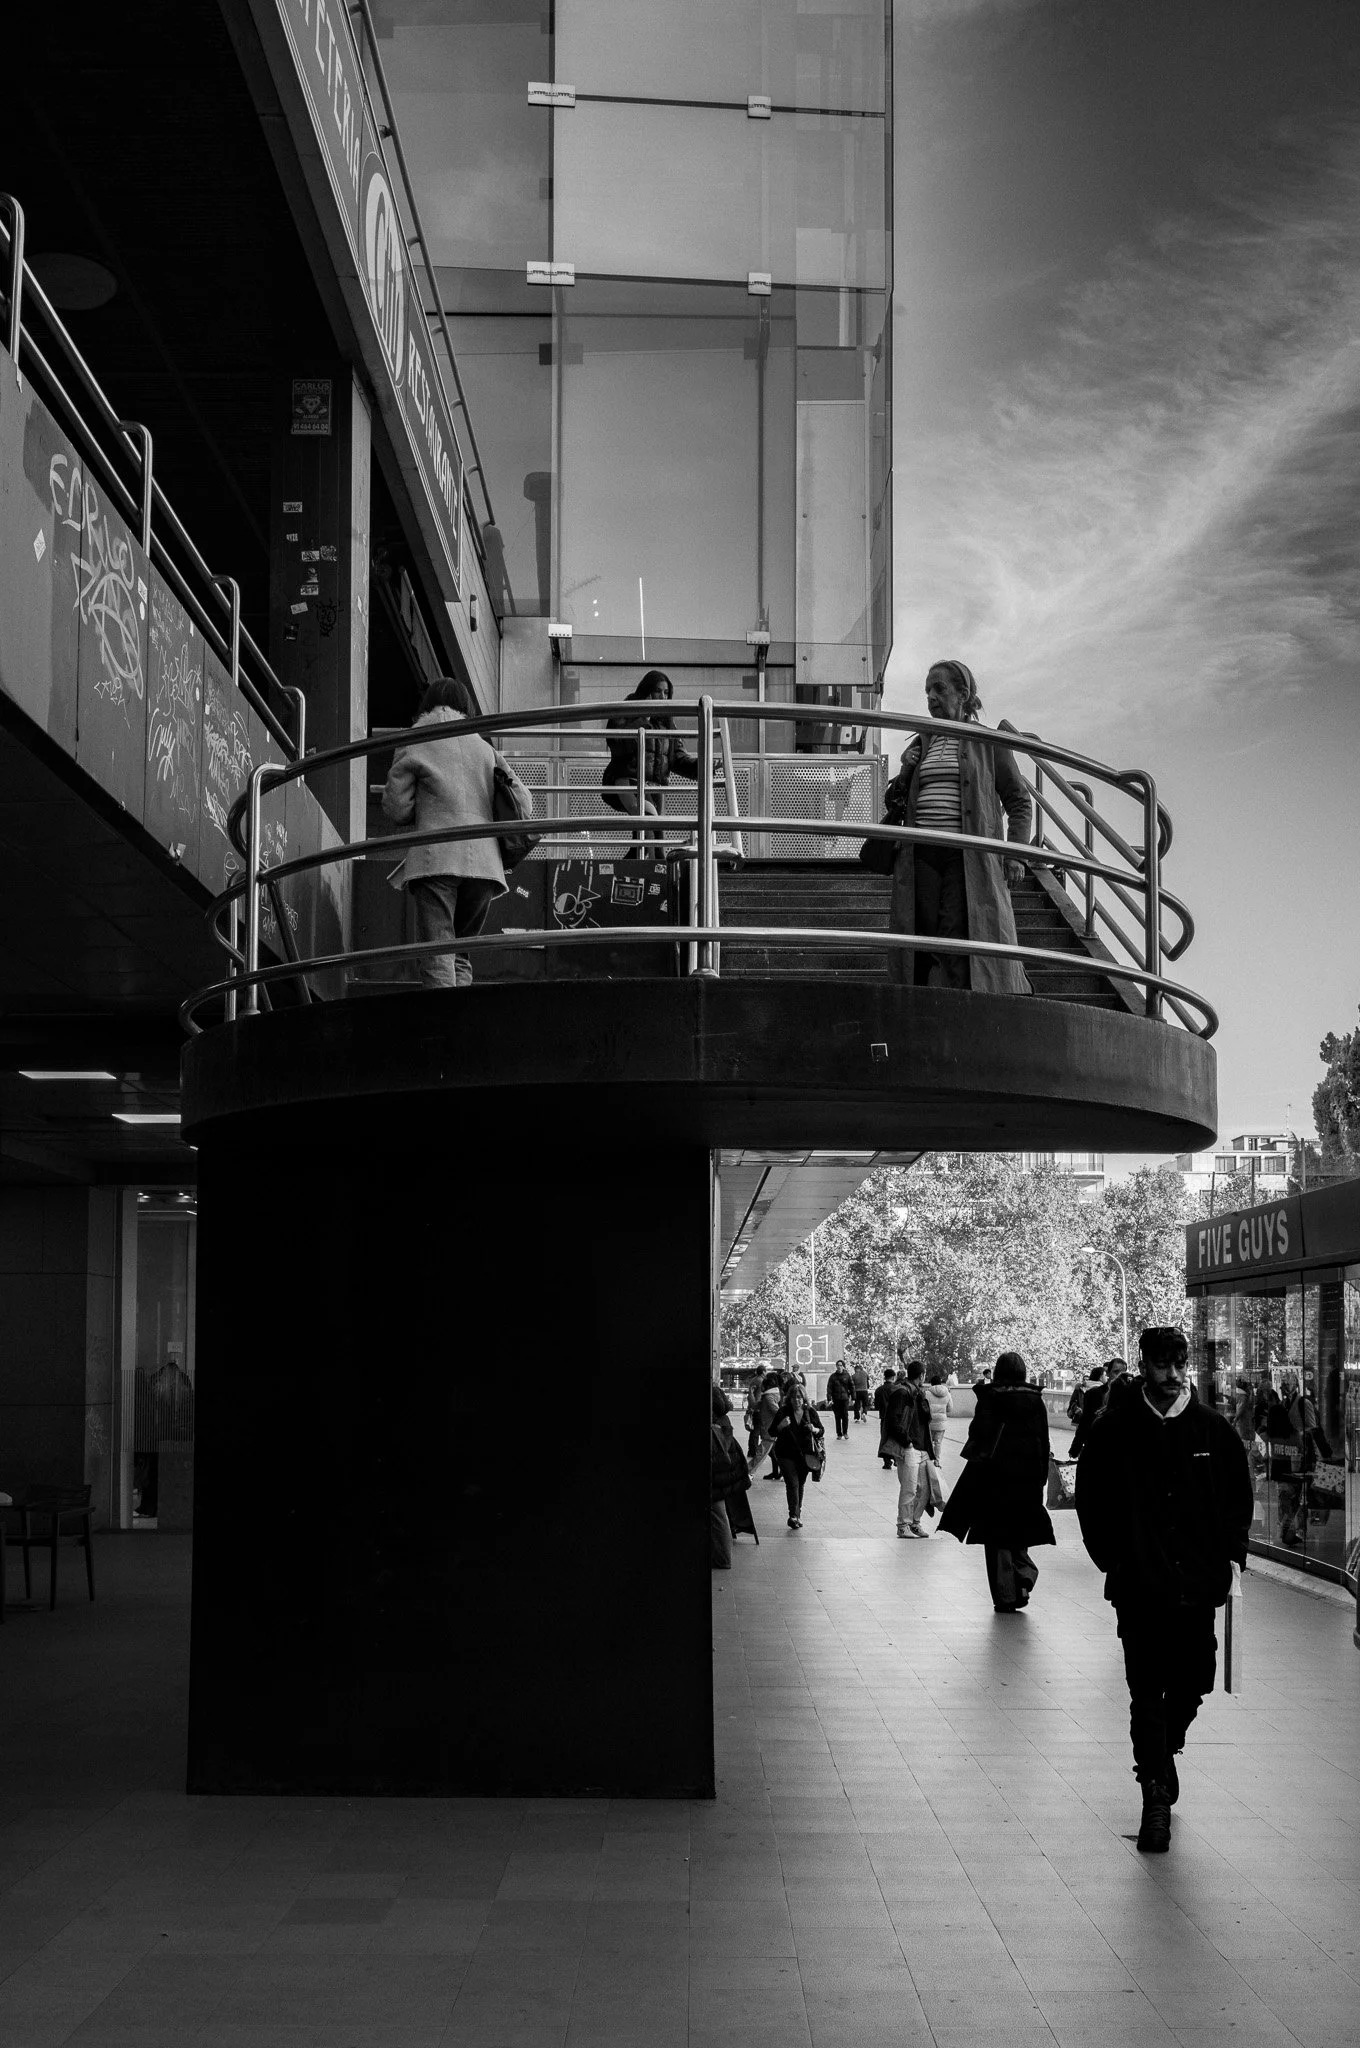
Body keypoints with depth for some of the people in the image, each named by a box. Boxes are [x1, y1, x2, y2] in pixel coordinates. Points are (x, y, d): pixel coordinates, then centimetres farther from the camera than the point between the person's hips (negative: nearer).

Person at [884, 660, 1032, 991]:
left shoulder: (988, 742, 7)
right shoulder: (920, 745, 19)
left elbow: (1019, 802, 7)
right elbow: (895, 805, 25)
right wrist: (904, 773, 5)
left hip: (969, 855, -4)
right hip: (921, 854, 4)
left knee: (960, 937, -11)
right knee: (924, 936, -3)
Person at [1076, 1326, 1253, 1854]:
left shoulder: (1214, 1430, 2)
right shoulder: (1116, 1430, -4)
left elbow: (1239, 1496, 12)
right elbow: (1091, 1501, 2)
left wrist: (1229, 1556, 3)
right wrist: (1112, 1559, -3)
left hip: (1198, 1581, 2)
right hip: (1140, 1586, -2)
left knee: (1191, 1686, 9)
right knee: (1147, 1692, -3)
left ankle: (1162, 1755, 37)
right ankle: (1156, 1795, 4)